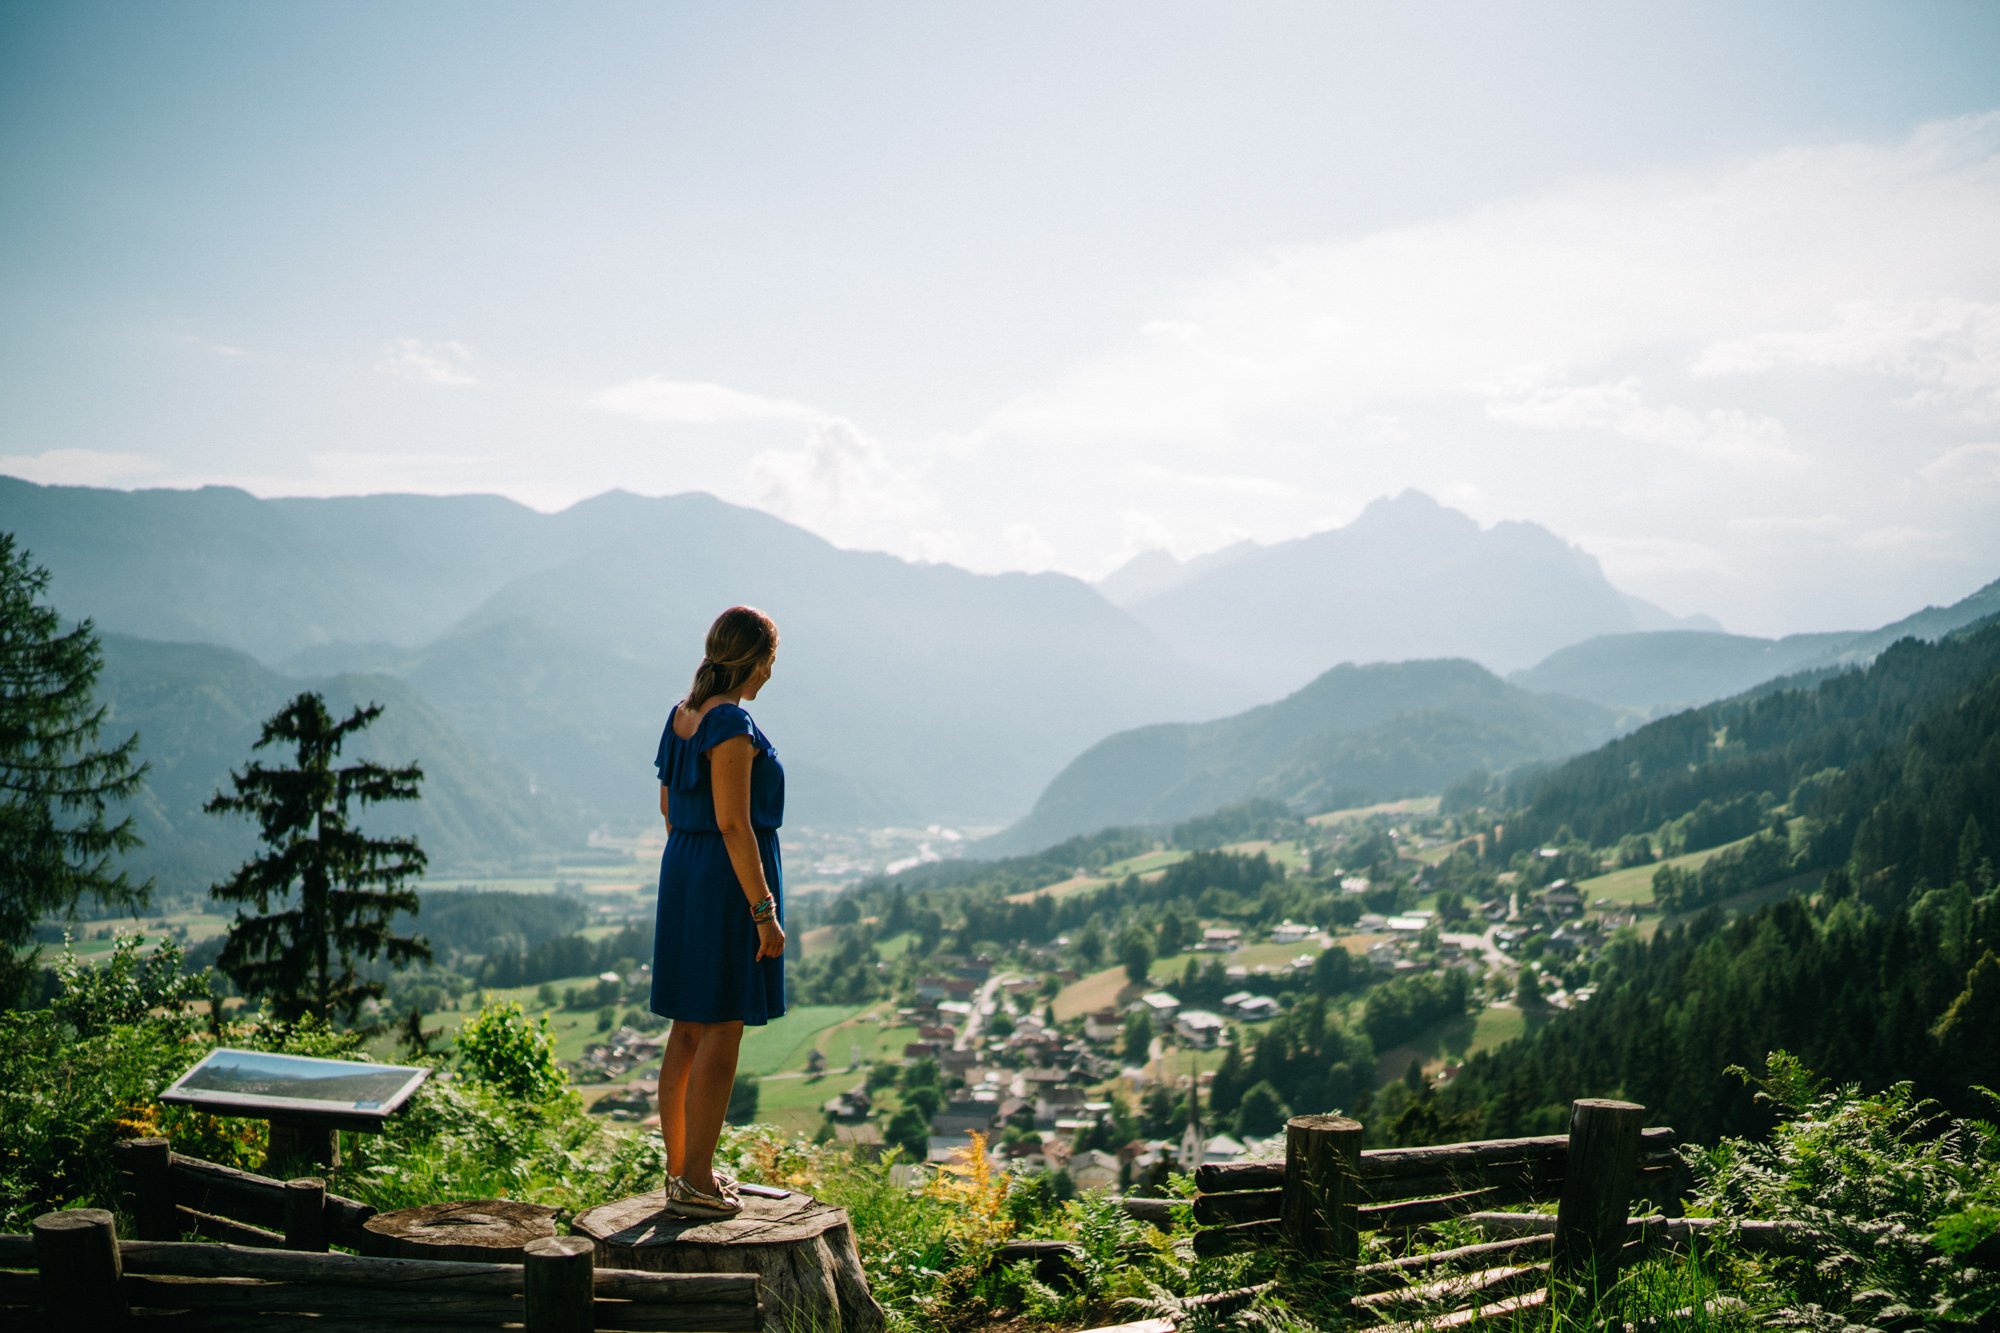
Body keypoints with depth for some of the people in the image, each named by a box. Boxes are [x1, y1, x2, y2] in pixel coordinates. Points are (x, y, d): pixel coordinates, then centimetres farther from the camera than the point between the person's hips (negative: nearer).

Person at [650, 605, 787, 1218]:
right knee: (721, 1031, -3)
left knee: (688, 1030, 13)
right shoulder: (732, 725, -17)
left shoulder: (683, 715, 10)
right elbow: (733, 824, -21)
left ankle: (680, 1167, 21)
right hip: (732, 878, -9)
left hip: (683, 874, 9)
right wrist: (764, 911, -18)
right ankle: (696, 1181, 2)